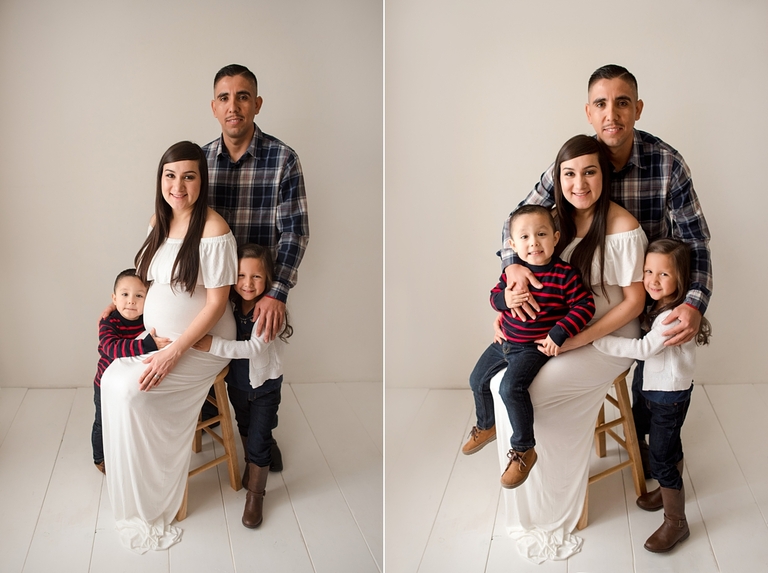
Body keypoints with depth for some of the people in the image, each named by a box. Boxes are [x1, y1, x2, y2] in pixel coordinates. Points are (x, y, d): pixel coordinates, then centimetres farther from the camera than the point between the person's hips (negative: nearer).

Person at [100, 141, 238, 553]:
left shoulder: (213, 230, -19)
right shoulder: (159, 221, 5)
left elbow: (216, 303, -20)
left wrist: (173, 352, -22)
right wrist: (150, 330, 6)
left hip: (201, 344, -7)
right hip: (158, 336, 7)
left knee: (129, 389, -21)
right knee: (112, 379, -13)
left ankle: (149, 507, -3)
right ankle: (138, 505, 1)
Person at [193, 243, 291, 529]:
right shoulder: (230, 305, -13)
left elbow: (254, 348, -39)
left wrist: (211, 344, -45)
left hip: (265, 386, -5)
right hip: (236, 382, 5)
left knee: (259, 442, 4)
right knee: (244, 430, 27)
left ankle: (255, 495, 25)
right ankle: (251, 465, 55)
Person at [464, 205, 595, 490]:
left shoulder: (564, 274, -18)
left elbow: (584, 305, -16)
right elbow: (495, 294, 8)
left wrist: (559, 333, -24)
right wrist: (504, 299, -17)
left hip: (536, 347, -7)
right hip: (505, 341, 7)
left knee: (511, 386, -27)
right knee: (478, 379, 17)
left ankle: (524, 449, -10)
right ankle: (486, 426, 46)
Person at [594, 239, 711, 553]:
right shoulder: (659, 307, 2)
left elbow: (644, 348, -32)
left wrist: (597, 340, -32)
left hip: (670, 394, -9)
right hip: (660, 389, 9)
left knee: (661, 457, -3)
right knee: (669, 445, 27)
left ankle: (676, 522, 9)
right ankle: (670, 488, 48)